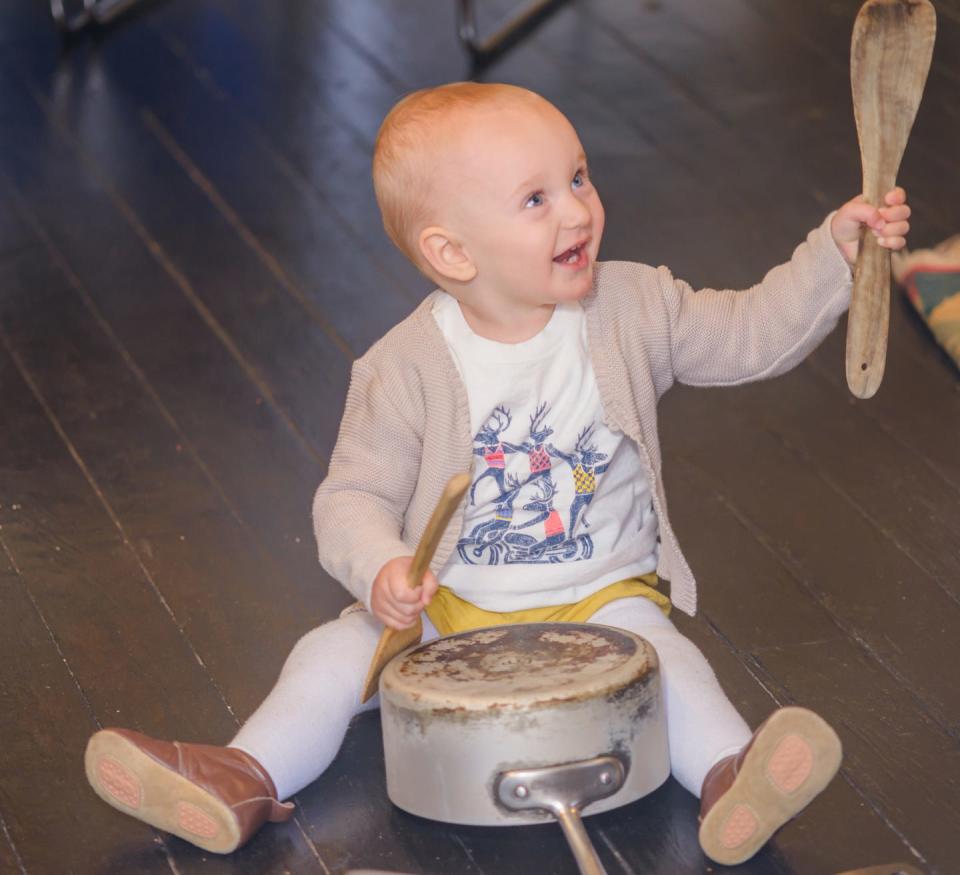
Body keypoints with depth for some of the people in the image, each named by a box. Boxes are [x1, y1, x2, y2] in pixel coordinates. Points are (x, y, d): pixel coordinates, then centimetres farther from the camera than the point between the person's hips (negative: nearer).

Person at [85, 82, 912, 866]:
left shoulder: (630, 310, -7)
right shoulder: (407, 368, -13)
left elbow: (751, 333, -4)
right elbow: (354, 495, -9)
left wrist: (836, 251, -16)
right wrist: (380, 570, -30)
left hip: (604, 597, -1)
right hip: (447, 608, 1)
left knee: (652, 647, -30)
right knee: (338, 651, -18)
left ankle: (728, 774, -44)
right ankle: (248, 778, -21)